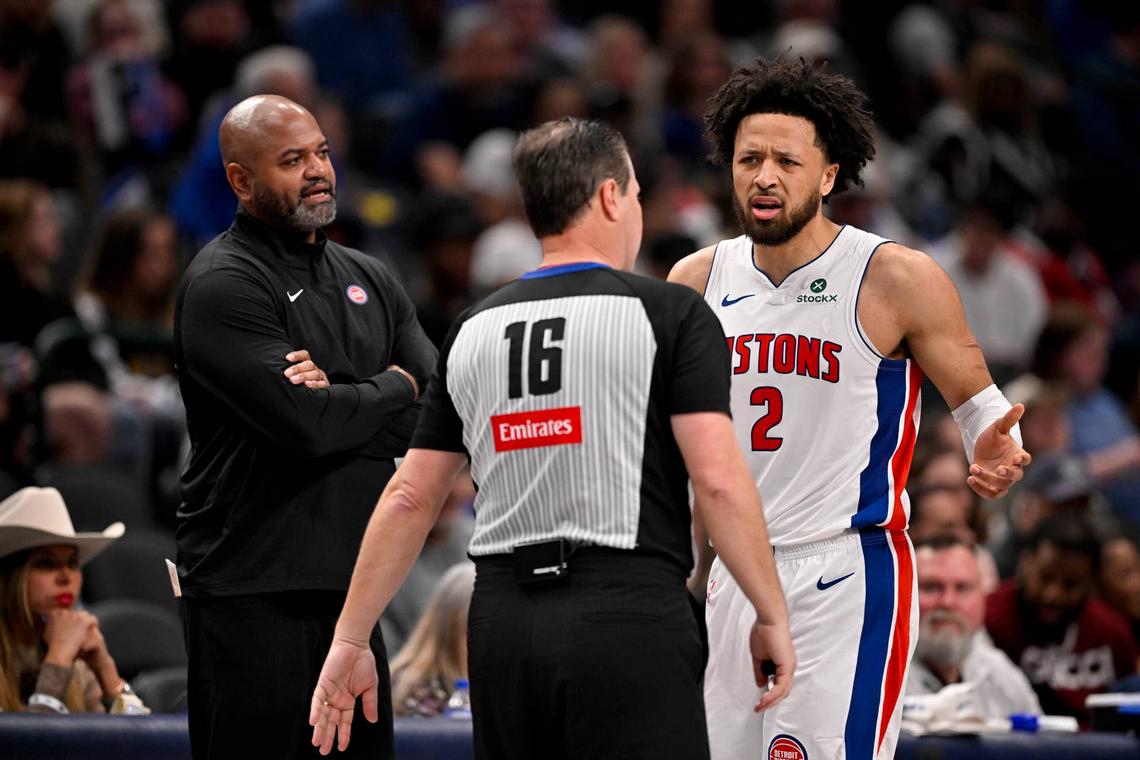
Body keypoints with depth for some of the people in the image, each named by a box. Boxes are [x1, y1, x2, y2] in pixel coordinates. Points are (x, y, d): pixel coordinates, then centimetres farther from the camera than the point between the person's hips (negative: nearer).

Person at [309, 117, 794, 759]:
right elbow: (718, 479, -10)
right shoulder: (670, 313, -2)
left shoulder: (473, 330, 13)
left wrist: (350, 640, 17)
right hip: (628, 612, -5)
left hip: (502, 619, 5)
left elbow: (409, 499, 13)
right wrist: (771, 615, -3)